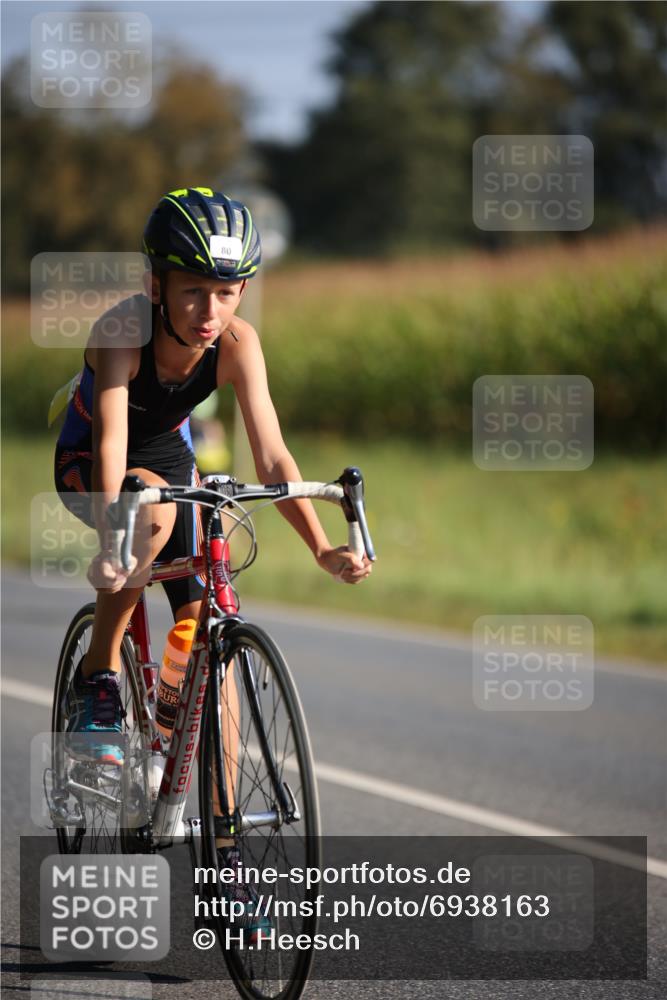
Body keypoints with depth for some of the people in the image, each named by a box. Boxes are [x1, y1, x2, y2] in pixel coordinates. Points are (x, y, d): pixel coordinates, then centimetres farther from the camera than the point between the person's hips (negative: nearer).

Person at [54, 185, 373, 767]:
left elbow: (272, 458, -28)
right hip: (85, 465, -4)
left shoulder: (237, 344, -24)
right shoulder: (123, 330, -35)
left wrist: (322, 548, -41)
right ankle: (100, 671, -21)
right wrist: (111, 542, -62)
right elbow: (110, 440, -46)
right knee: (153, 509, -37)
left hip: (171, 458, 4)